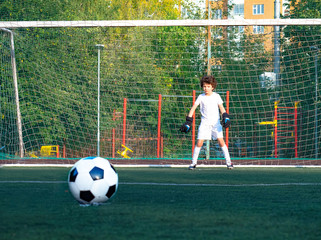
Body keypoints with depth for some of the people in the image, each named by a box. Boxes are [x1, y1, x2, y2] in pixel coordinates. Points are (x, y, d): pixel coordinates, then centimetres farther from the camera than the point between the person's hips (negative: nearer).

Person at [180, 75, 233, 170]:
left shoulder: (216, 96, 3)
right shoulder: (201, 97, 3)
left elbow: (221, 107, 3)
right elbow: (193, 108, 4)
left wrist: (225, 117, -14)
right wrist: (188, 121, -3)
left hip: (216, 122, 0)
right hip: (204, 122, 0)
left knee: (221, 141, -11)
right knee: (199, 142, -8)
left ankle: (228, 162, -3)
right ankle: (194, 163, 4)